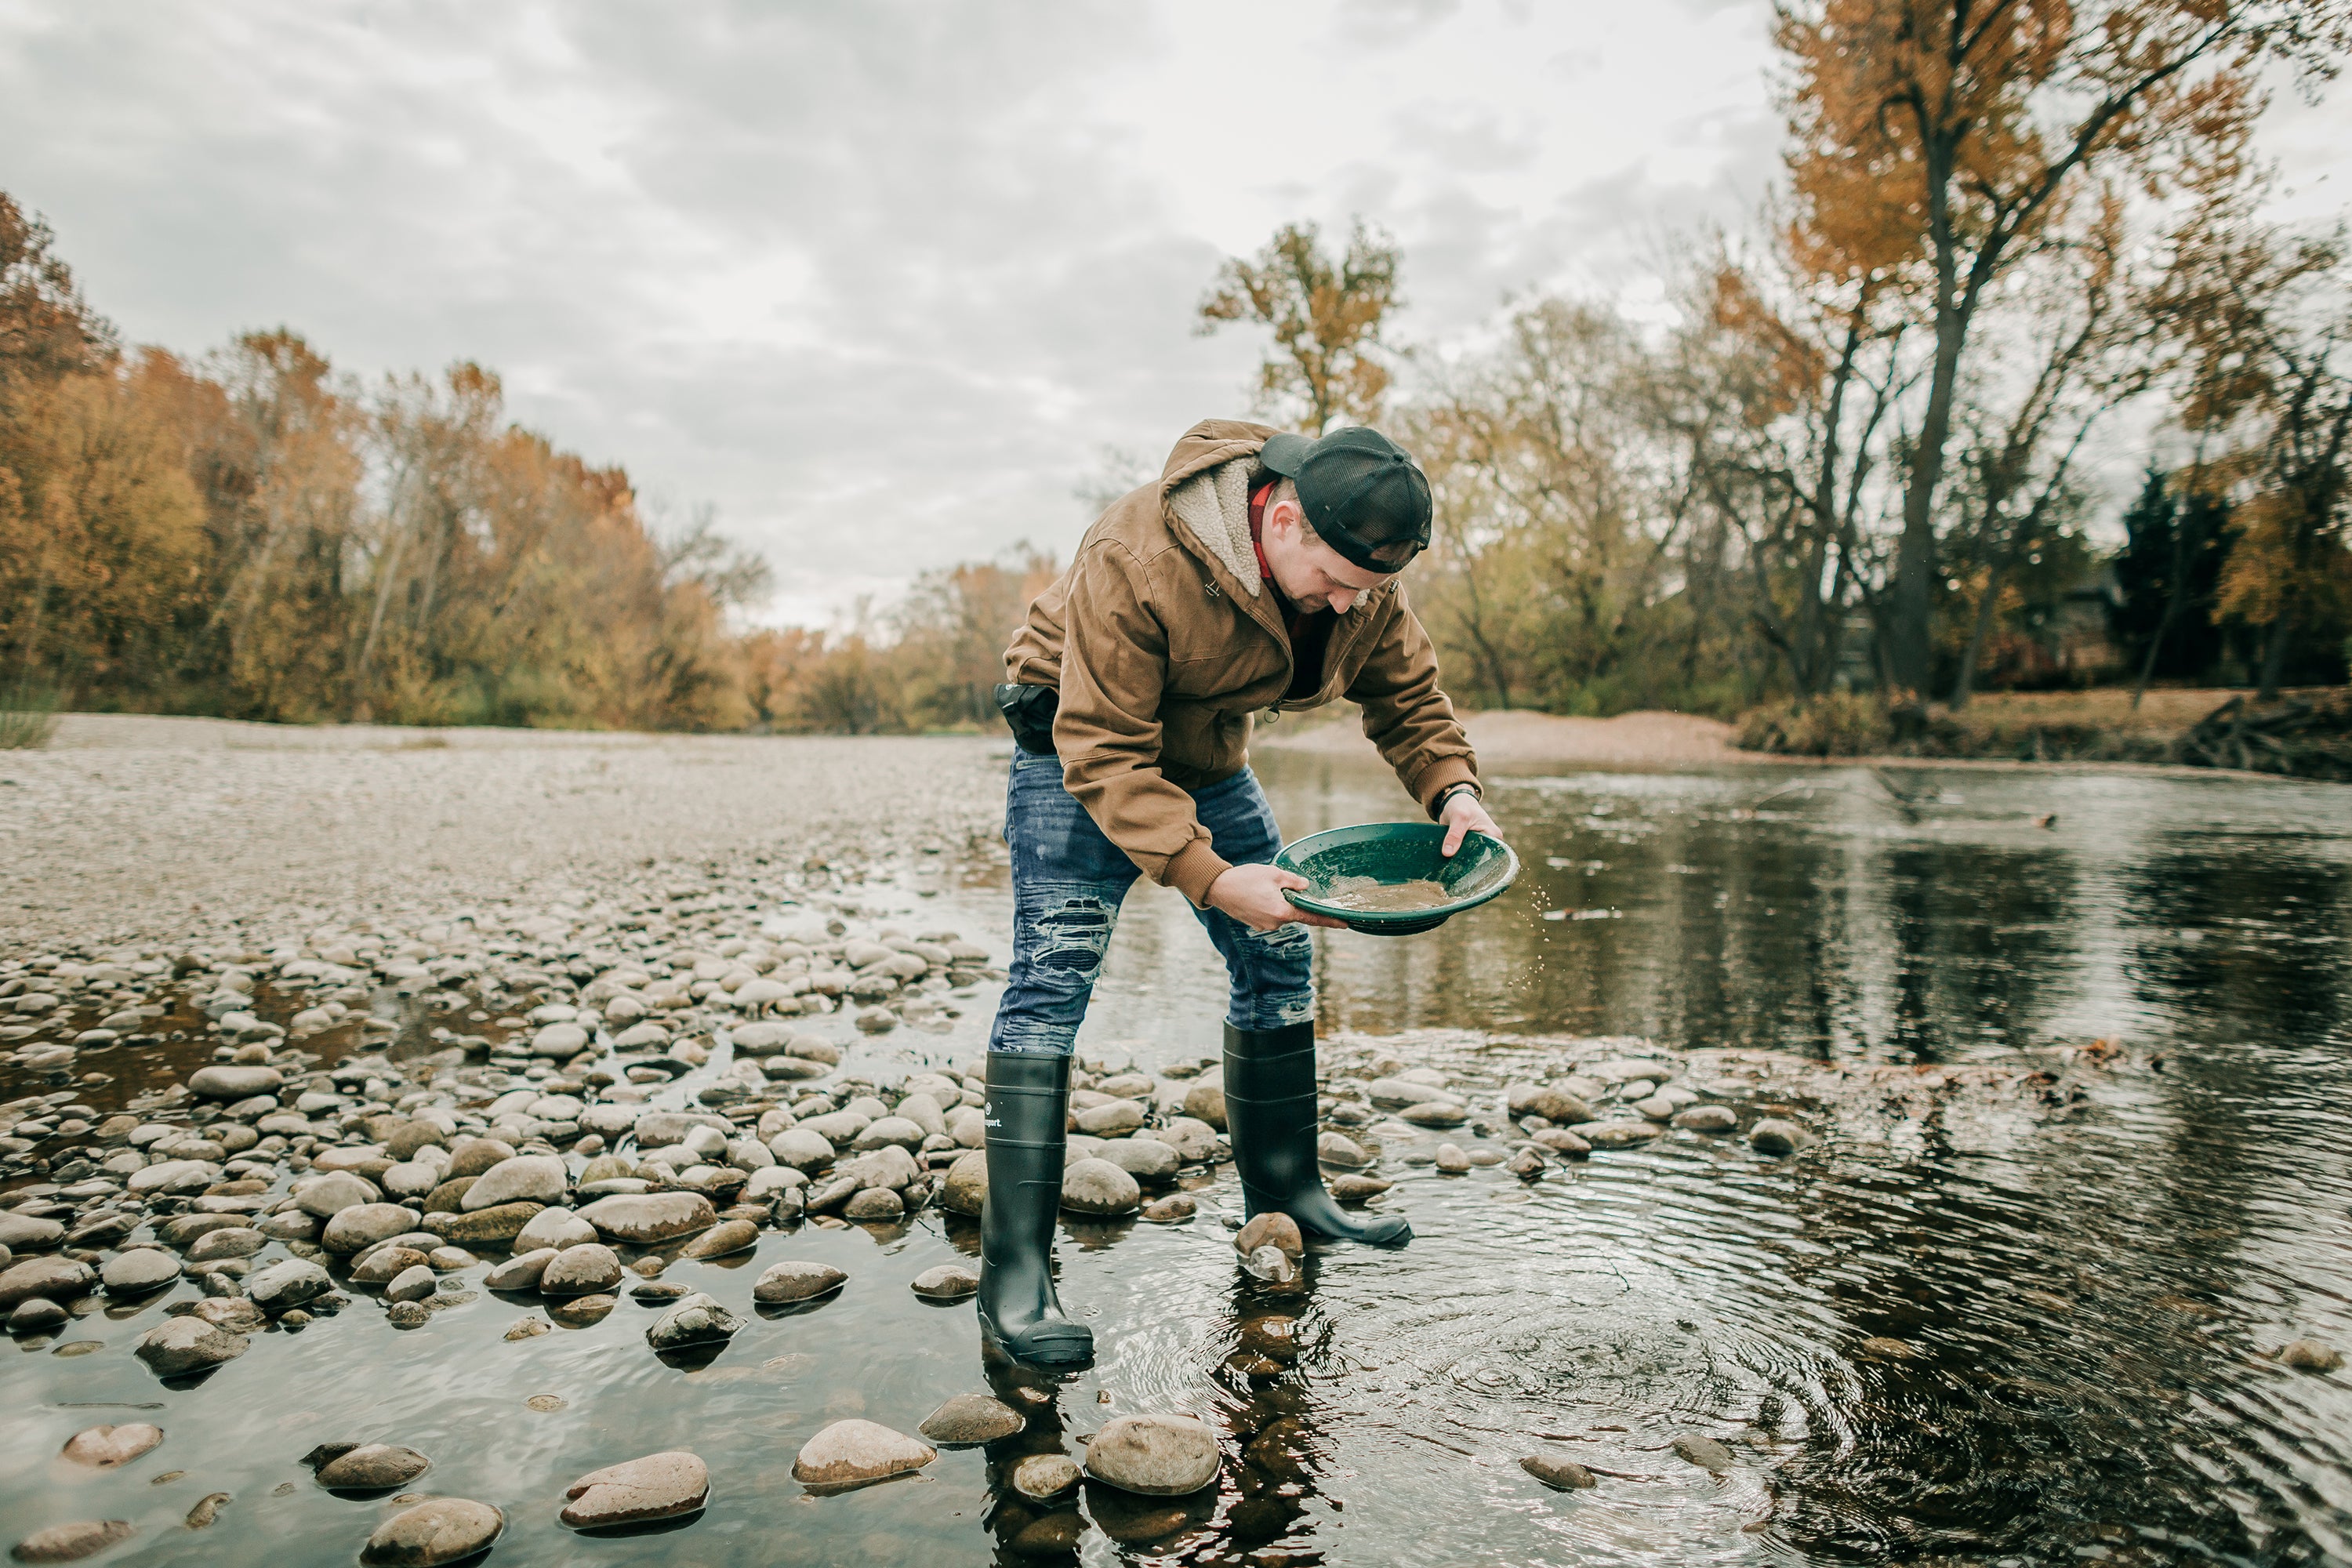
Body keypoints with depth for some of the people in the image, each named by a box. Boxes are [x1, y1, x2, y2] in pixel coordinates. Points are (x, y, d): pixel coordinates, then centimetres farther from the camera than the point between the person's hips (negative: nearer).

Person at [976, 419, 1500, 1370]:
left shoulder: (1365, 575, -15)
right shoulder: (1138, 561, -36)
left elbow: (1407, 693, 0)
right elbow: (1105, 755, -34)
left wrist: (1451, 787, -19)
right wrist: (1209, 876, -43)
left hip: (1209, 759, 7)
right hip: (1078, 748, -6)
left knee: (1279, 959, 8)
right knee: (1053, 976, -18)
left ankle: (1285, 1192, 25)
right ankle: (1015, 1269, -15)